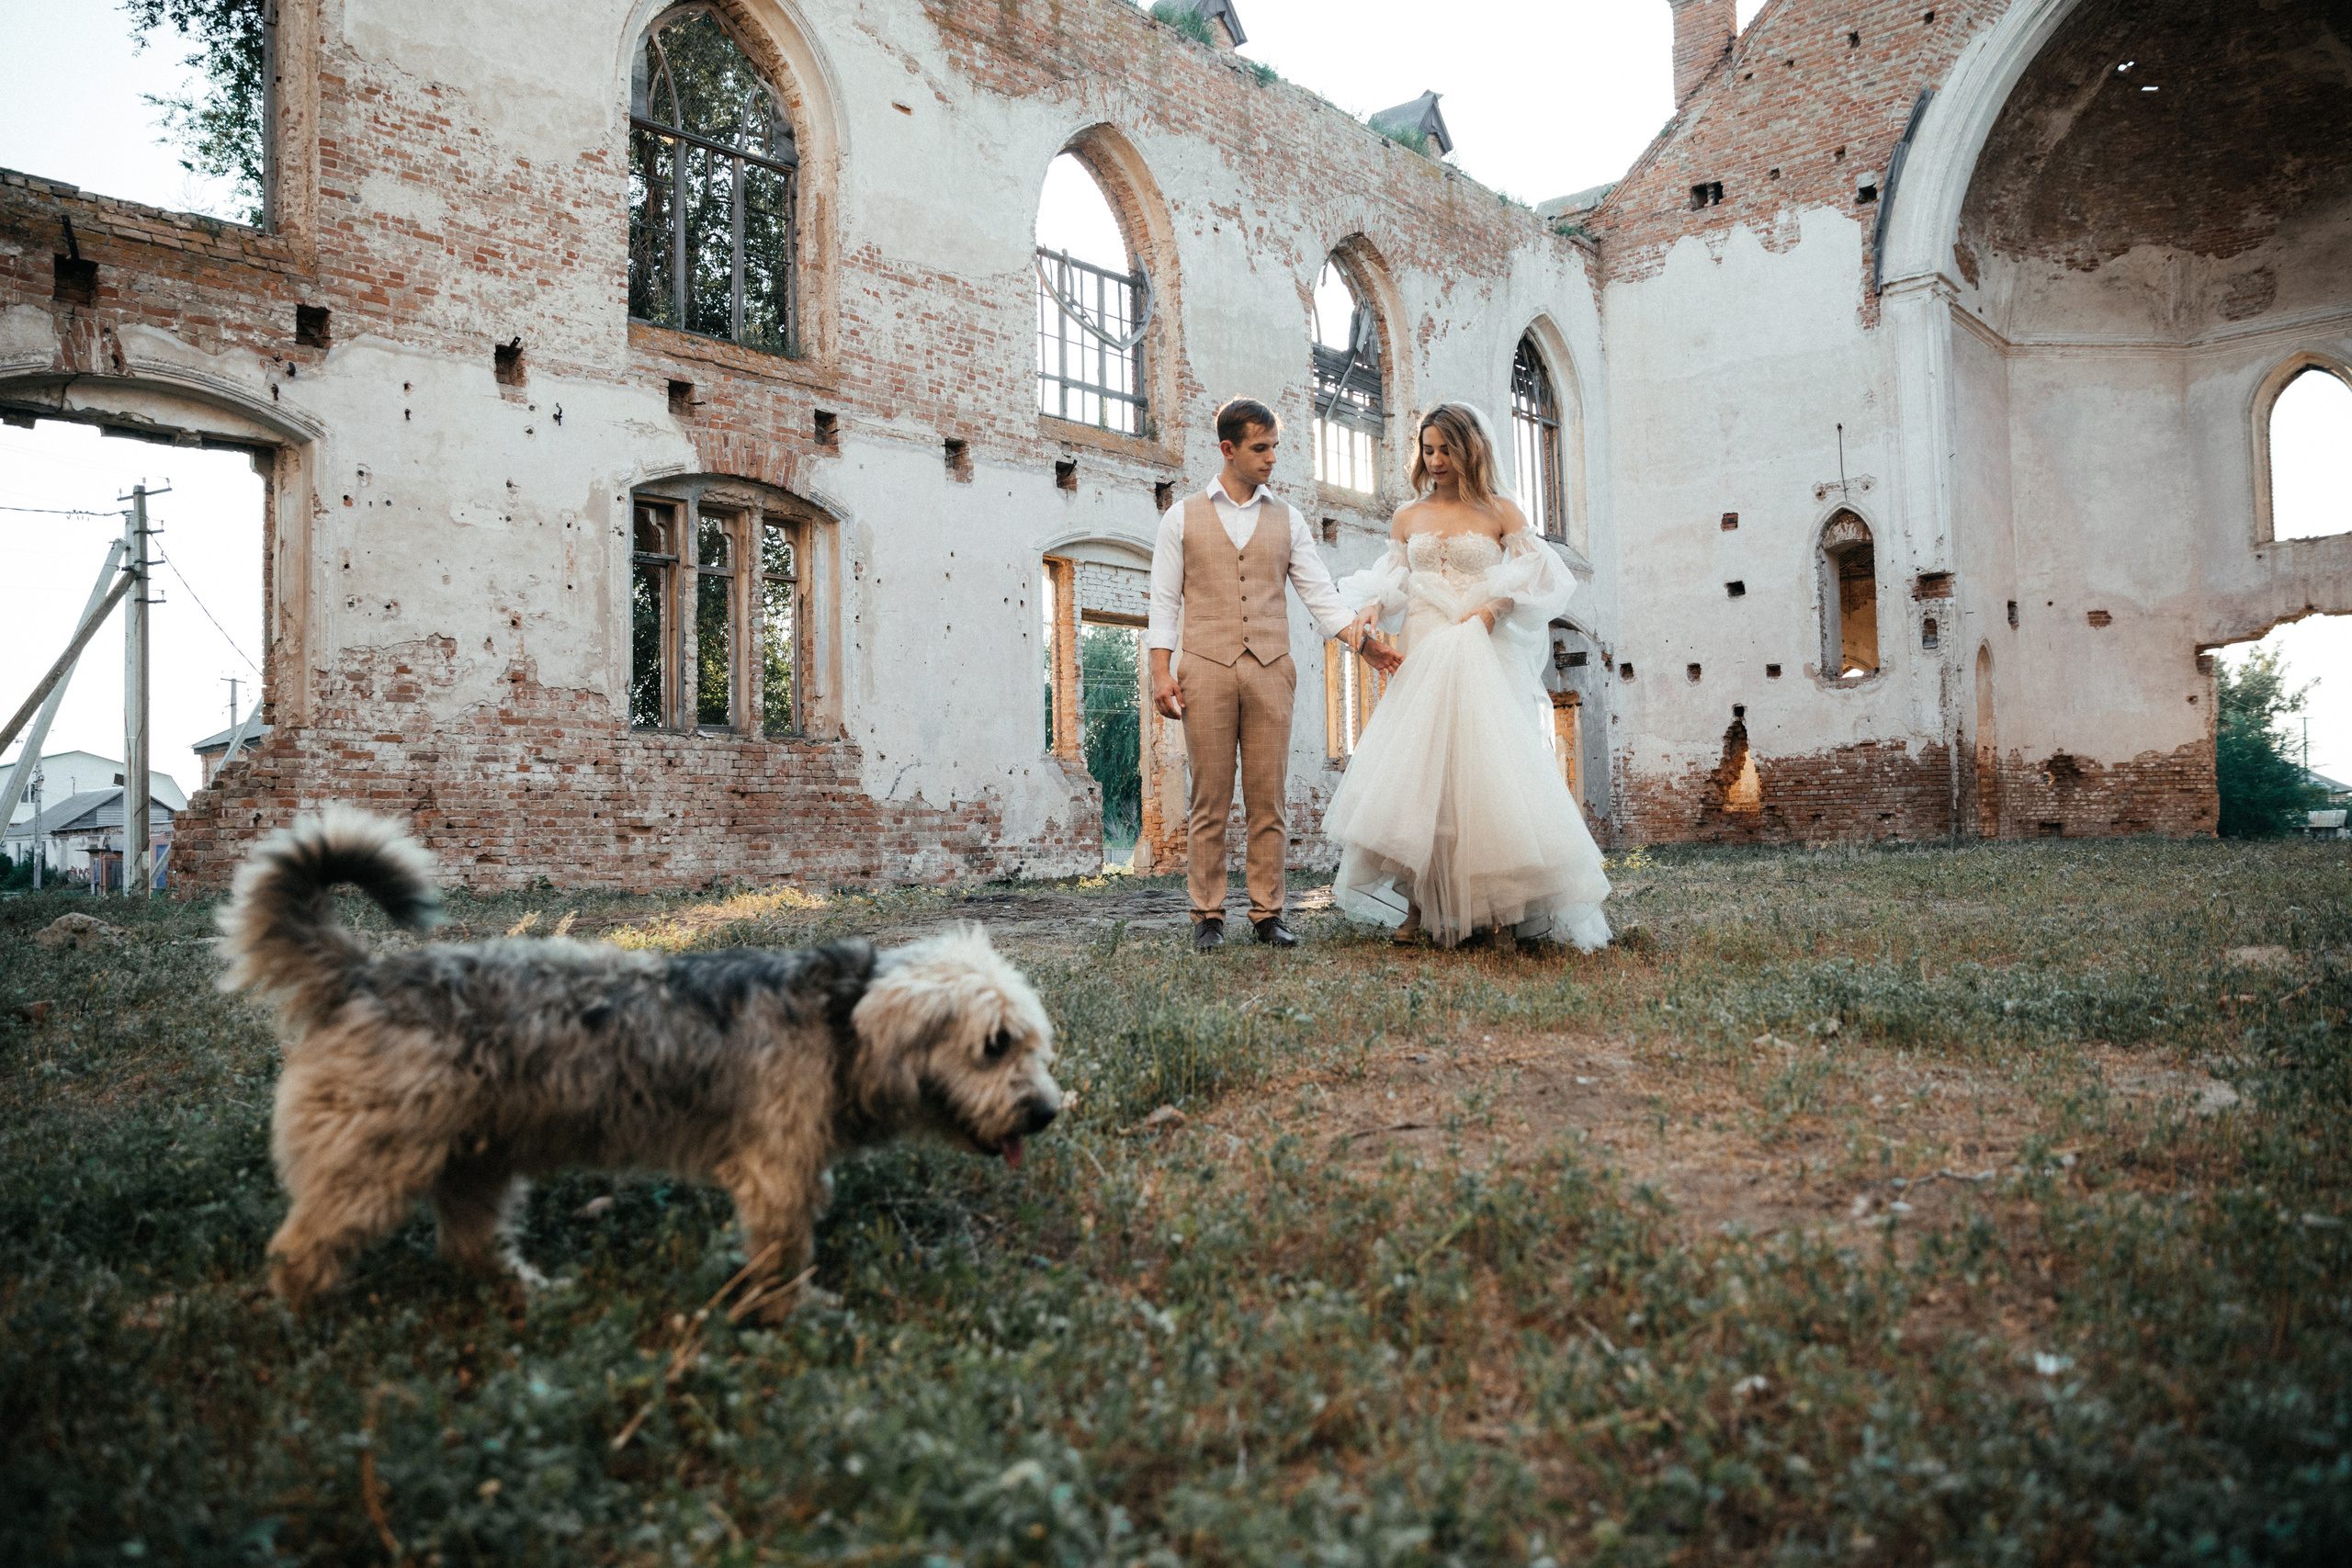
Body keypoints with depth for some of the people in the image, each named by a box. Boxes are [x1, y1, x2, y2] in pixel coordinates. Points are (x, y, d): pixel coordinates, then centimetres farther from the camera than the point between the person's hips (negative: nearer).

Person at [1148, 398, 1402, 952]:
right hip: (1205, 669, -2)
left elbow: (1319, 592, 9)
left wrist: (1363, 640, -4)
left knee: (1268, 800, 1)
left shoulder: (1287, 520, 15)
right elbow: (1165, 600, 6)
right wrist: (1161, 671, -3)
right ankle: (1208, 916, 5)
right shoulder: (1182, 517, 10)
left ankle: (1267, 913, 7)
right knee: (1209, 799, -1)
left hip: (1270, 671, 2)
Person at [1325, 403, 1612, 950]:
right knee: (1416, 771, -5)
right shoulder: (1408, 516, 14)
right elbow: (1392, 582, 16)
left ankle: (1497, 902, -3)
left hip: (1482, 658, -2)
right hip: (1423, 658, 2)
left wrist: (1496, 606, -12)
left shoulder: (1499, 511, 6)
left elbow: (1539, 577, 4)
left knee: (1486, 768, -8)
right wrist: (1374, 607, -6)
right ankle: (1419, 905, -1)